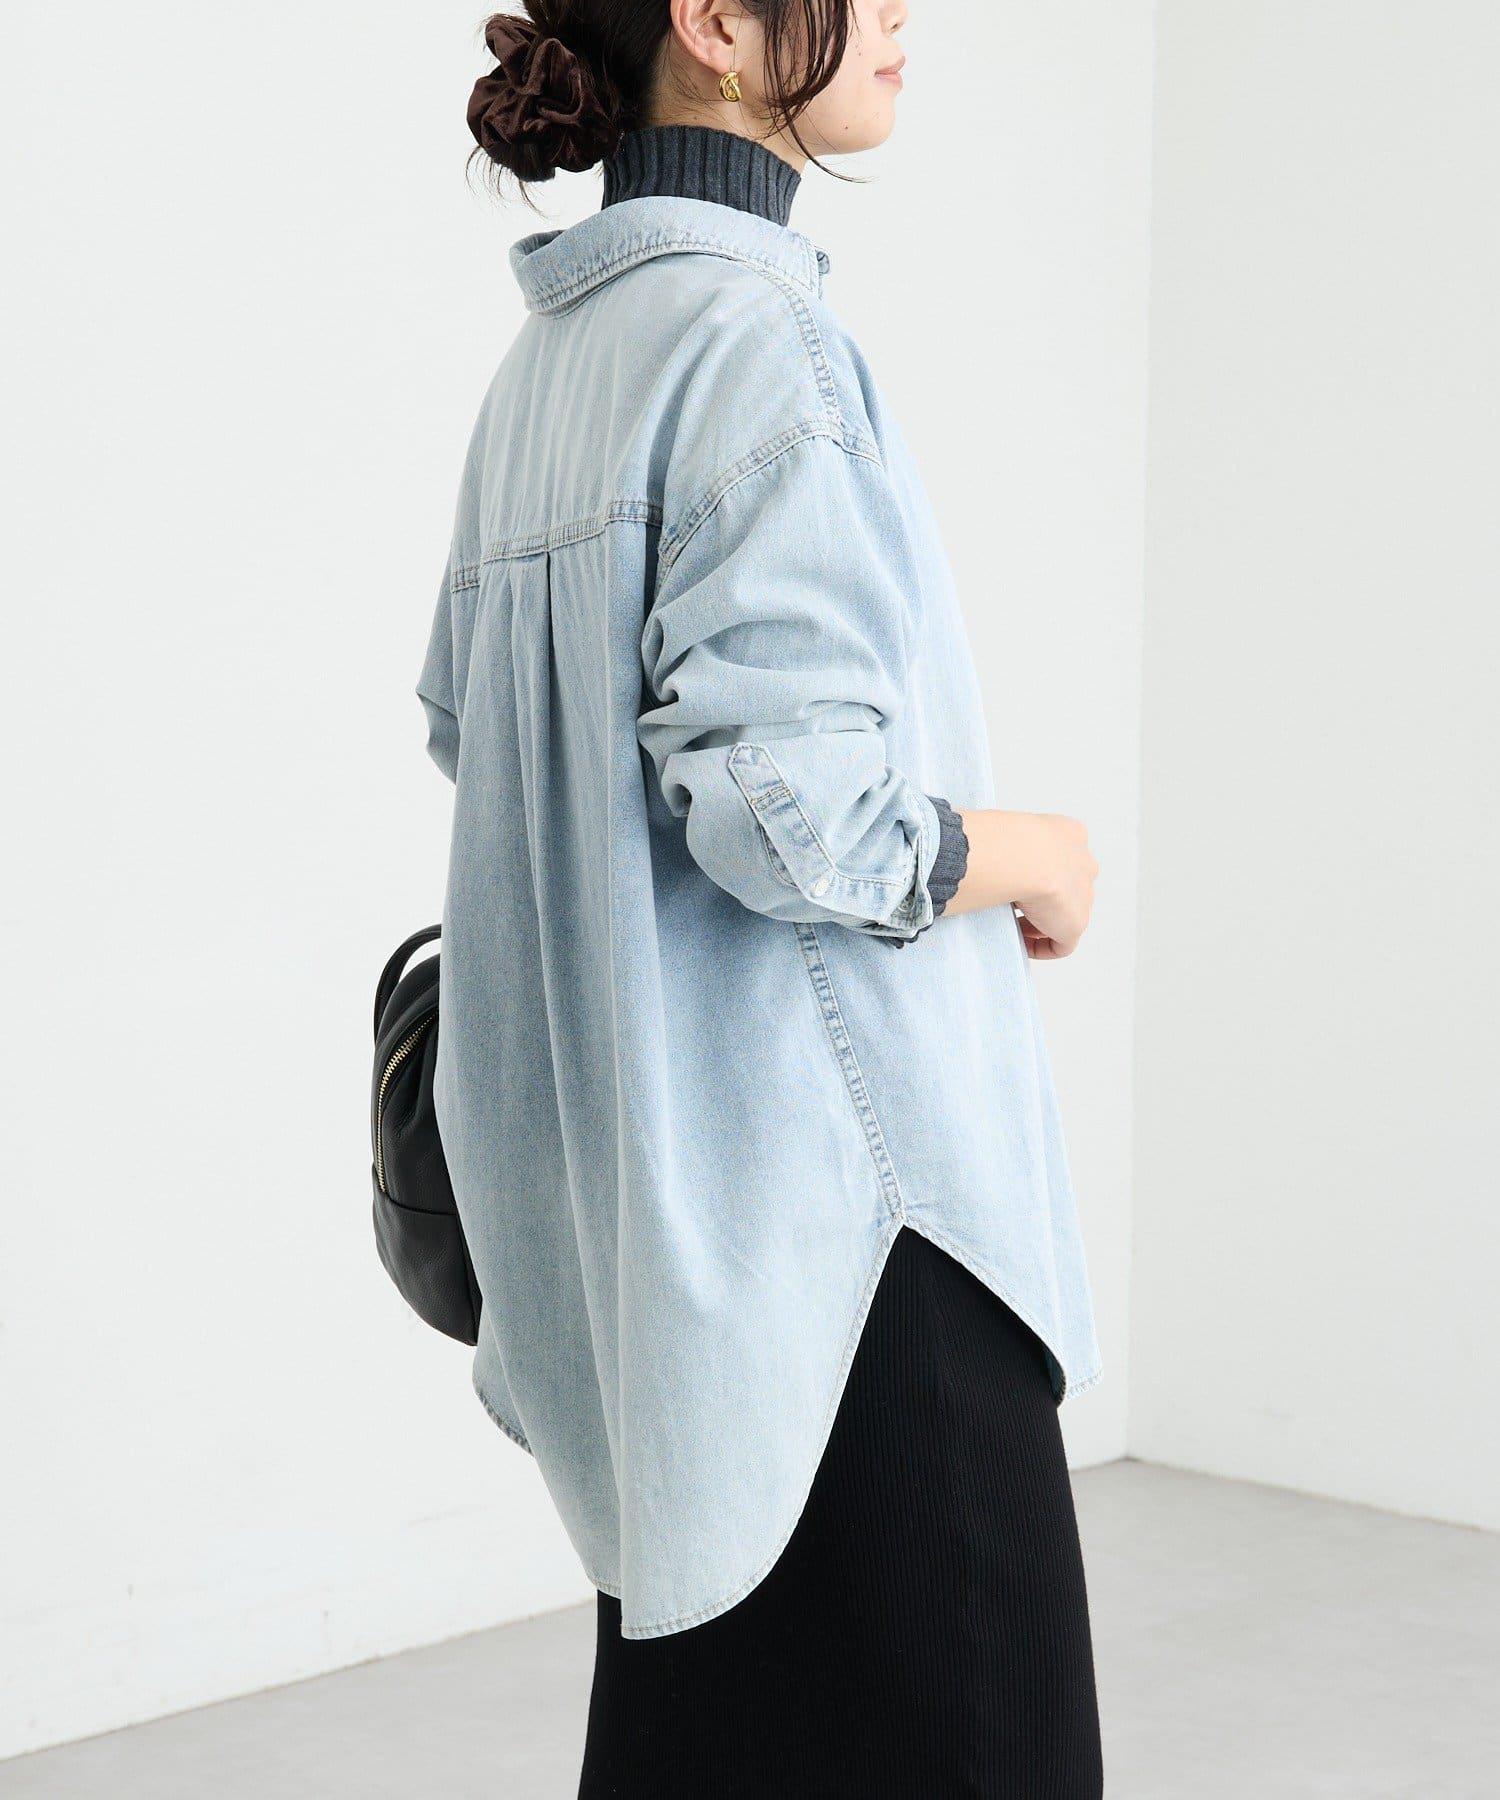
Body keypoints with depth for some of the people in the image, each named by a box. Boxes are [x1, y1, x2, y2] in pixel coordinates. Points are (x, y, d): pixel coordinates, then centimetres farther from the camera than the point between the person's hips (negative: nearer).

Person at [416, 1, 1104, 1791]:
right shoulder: (751, 324, -16)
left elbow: (470, 727, 23)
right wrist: (1036, 857, -5)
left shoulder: (551, 350, 13)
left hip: (636, 1177, 10)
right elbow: (799, 813, -23)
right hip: (824, 1174, -10)